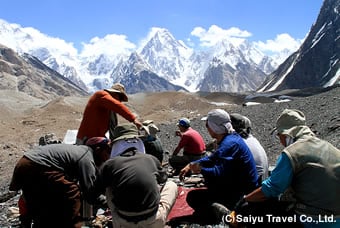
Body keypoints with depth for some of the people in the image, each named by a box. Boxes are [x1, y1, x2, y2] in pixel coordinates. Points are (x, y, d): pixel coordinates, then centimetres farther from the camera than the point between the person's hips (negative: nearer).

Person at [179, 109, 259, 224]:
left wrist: (200, 169, -12)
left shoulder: (230, 143, -25)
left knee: (192, 197, -9)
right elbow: (212, 159, 17)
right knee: (207, 170, 24)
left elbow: (219, 173, -31)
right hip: (238, 184, 10)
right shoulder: (231, 138, 7)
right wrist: (191, 165, 9)